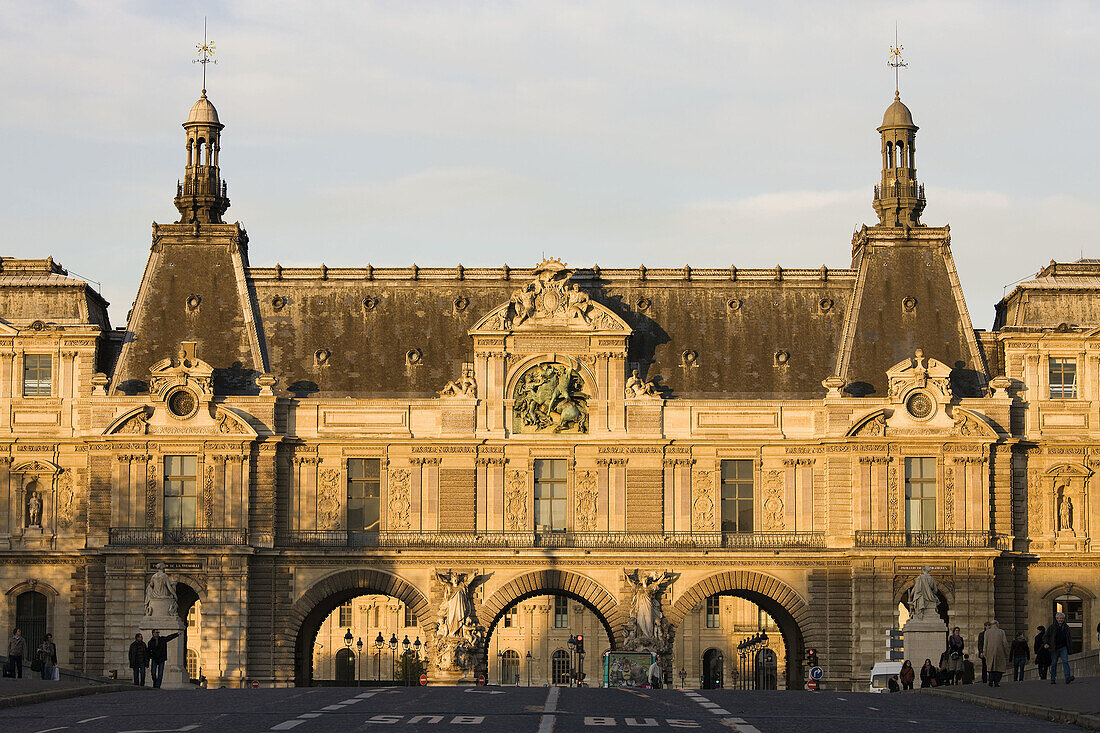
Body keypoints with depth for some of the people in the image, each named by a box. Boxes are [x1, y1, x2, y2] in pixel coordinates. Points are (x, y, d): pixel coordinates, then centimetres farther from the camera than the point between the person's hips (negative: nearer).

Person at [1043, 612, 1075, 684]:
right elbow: (1046, 636, 4)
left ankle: (1067, 678, -25)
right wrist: (1045, 643, -15)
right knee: (1054, 664, 3)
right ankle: (1053, 679, 12)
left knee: (1065, 661, -15)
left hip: (1063, 648, 1)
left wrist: (1069, 647, 19)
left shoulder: (1066, 627, 11)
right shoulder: (1052, 627, 2)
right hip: (1054, 648, -1)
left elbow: (1068, 638, 21)